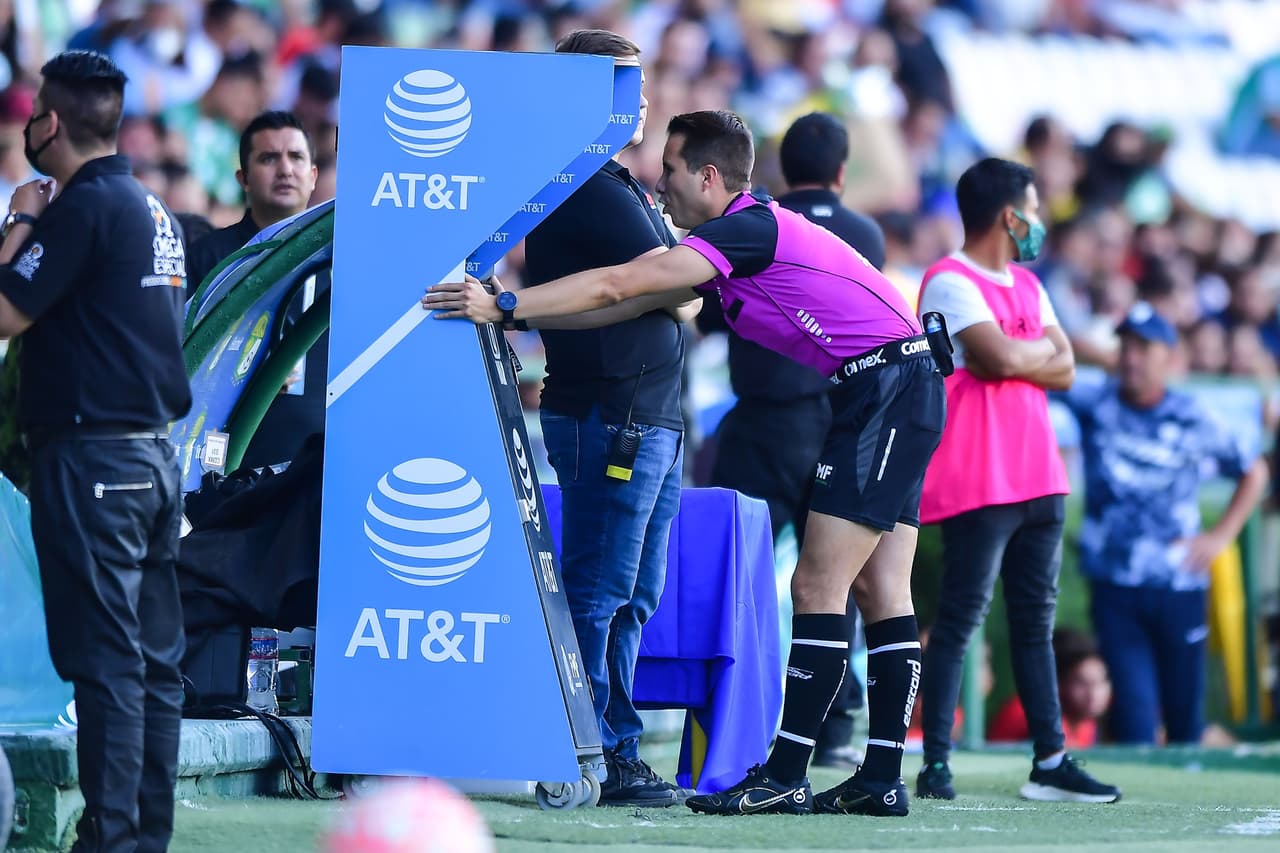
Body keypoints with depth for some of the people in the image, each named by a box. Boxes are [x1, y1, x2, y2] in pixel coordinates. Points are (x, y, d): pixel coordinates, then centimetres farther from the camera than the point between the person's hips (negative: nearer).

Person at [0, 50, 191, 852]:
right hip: (157, 451, 9)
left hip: (93, 457, -9)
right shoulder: (155, 211, 13)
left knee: (106, 661, -9)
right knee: (156, 659, 8)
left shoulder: (84, 206, -13)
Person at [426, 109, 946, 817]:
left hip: (888, 383, -10)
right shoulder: (733, 242, 17)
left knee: (818, 588, -11)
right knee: (881, 592, 7)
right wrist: (519, 318, 17)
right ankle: (881, 779, 7)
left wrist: (504, 306, -16)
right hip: (893, 394, 10)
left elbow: (618, 284, -17)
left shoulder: (750, 227, -13)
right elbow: (632, 298, 20)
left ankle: (784, 778, -12)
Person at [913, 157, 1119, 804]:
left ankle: (1050, 762, 10)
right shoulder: (950, 282, -9)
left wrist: (1014, 358, -8)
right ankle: (935, 766, -6)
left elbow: (1064, 369, 9)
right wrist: (1041, 348, -1)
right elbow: (1001, 357, -21)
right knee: (960, 620, -8)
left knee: (1036, 621, 9)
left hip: (1038, 477, 9)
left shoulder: (1027, 285, 18)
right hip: (978, 484, -9)